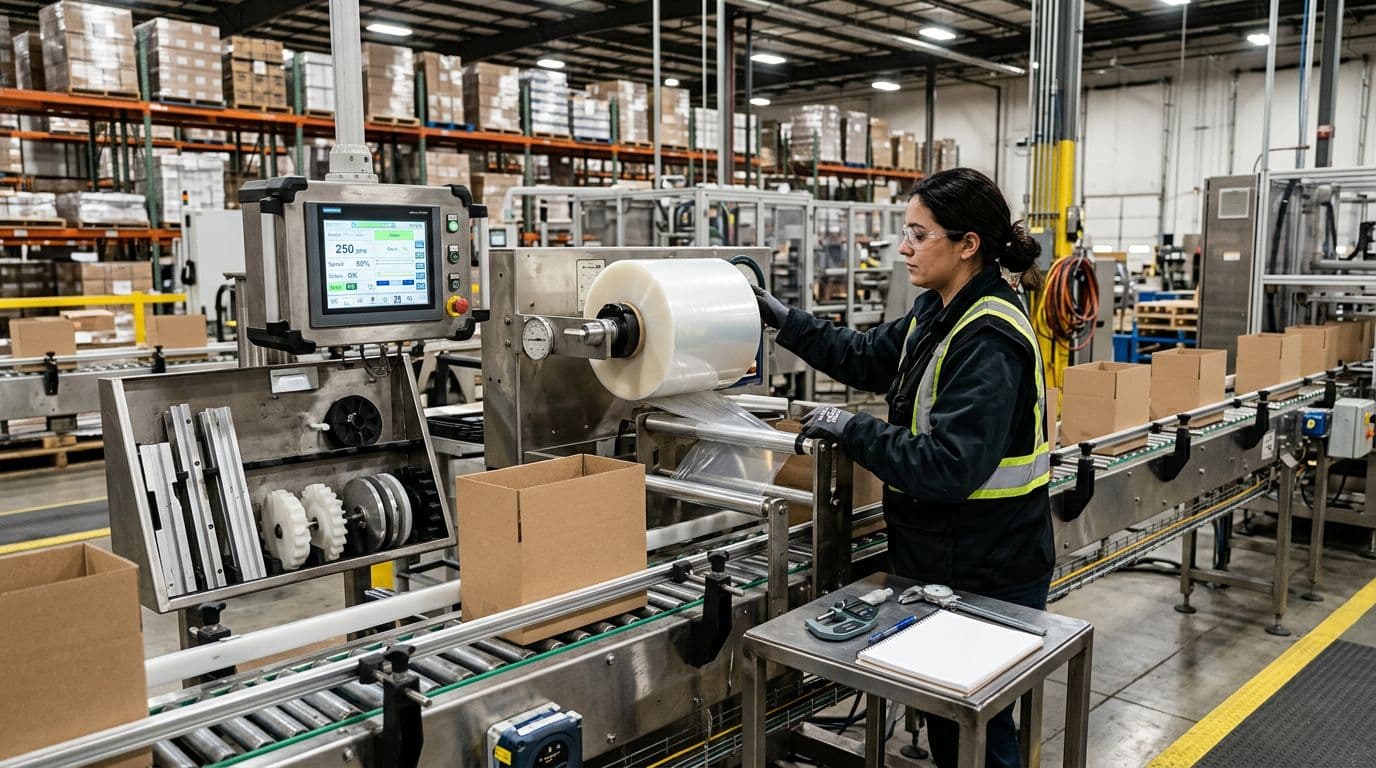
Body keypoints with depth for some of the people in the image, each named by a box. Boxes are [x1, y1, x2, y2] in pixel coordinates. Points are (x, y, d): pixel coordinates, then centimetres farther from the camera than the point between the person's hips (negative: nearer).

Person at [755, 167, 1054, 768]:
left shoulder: (990, 341, -25)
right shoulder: (939, 313, 4)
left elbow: (949, 467, -31)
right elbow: (867, 358, 17)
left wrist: (852, 431, -22)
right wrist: (782, 319, 10)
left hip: (988, 576, -9)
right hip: (945, 560, 9)